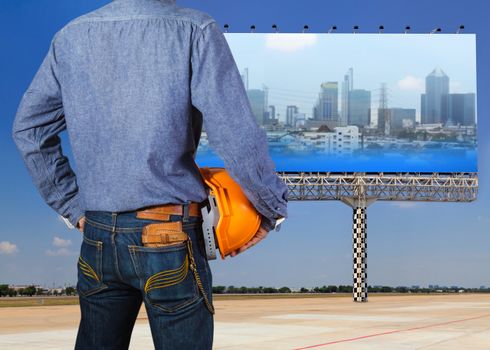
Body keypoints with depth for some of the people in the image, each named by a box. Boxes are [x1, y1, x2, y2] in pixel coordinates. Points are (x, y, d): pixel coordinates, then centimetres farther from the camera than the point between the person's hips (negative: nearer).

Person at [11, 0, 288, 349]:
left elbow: (28, 128, 10)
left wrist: (71, 206, 15)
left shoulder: (71, 36, 5)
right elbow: (237, 137, -15)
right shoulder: (195, 31, -10)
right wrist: (273, 208, -1)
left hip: (97, 238, 4)